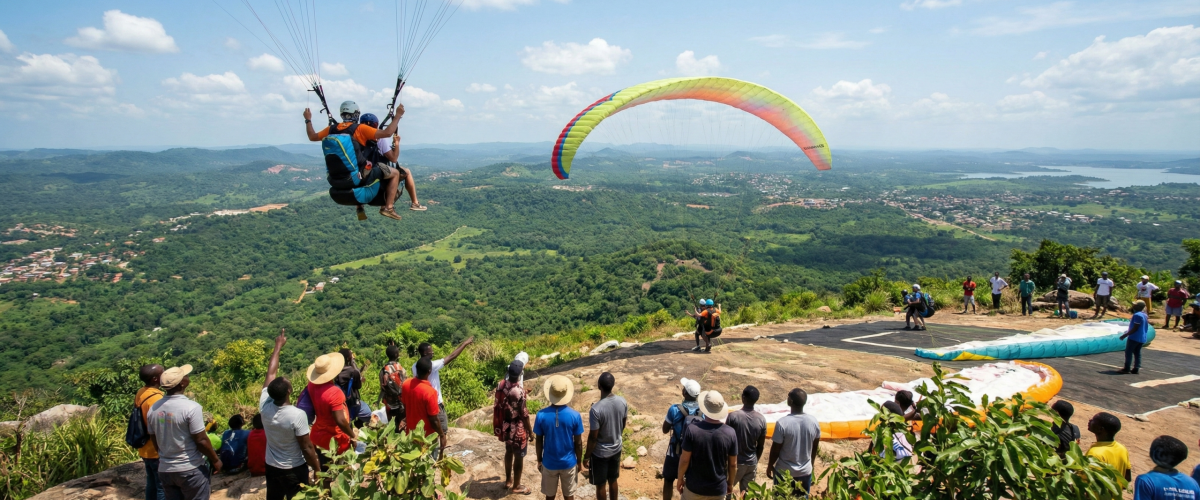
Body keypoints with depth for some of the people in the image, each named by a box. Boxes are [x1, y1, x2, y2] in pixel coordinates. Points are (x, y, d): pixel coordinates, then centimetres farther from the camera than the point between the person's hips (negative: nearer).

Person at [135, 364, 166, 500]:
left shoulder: (140, 393, 5)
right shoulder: (156, 397, -23)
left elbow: (144, 421, 13)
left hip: (146, 450, 9)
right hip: (158, 452, -9)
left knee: (151, 484, 19)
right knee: (163, 488, 2)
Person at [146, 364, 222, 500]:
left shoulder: (154, 409, 0)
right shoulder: (191, 407, -19)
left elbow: (155, 441, 11)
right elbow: (201, 441, -16)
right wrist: (215, 460, -3)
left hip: (165, 470, 6)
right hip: (191, 470, -6)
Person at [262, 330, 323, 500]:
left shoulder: (264, 406, -14)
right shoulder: (297, 415, -29)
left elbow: (270, 373, -1)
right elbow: (307, 448, -21)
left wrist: (278, 346, 7)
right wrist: (317, 469, -7)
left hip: (272, 467, 5)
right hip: (294, 469, -5)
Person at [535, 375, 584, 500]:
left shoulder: (541, 415, -16)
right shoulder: (575, 415, -17)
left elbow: (538, 441, -6)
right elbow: (578, 443, -8)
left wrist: (539, 460, 9)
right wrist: (579, 462, 7)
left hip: (549, 463, 0)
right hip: (569, 463, 0)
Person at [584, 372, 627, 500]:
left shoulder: (596, 409, -31)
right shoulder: (623, 402, -13)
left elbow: (593, 437, -21)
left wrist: (586, 456, -7)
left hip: (600, 452, -5)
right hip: (616, 448, 5)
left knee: (600, 484, 15)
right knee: (613, 480, 25)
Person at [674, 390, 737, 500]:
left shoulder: (692, 429, -20)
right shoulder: (730, 433, -15)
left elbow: (684, 460, -12)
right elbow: (733, 464, -4)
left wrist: (680, 478, 5)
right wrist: (730, 483, 13)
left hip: (694, 487, -1)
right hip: (718, 489, 1)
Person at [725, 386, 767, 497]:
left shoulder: (733, 416, -19)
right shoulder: (762, 419, -8)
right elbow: (761, 446, 1)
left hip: (735, 462, -3)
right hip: (751, 463, 3)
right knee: (747, 493, 14)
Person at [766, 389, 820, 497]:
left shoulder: (782, 423, -24)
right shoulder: (814, 421, -11)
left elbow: (775, 450, -14)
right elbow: (815, 448, 3)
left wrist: (770, 466, 3)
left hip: (784, 472, -3)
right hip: (805, 471, 4)